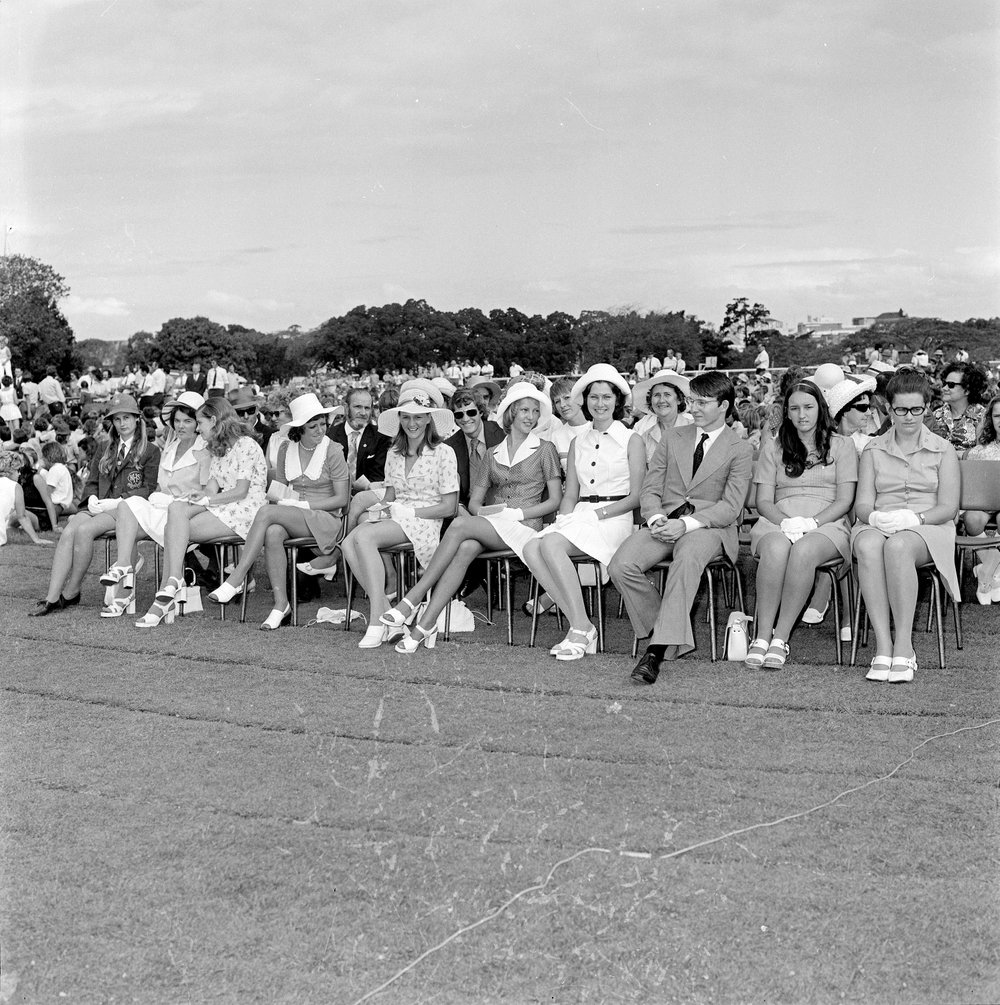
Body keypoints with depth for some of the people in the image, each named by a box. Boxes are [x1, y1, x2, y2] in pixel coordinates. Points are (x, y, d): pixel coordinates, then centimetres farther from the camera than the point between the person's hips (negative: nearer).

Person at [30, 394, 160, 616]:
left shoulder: (150, 451, 7)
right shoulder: (106, 450, 26)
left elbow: (148, 488, -3)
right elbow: (92, 482, 23)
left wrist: (116, 502, -14)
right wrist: (92, 498, -1)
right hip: (100, 507, 5)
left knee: (84, 530, -32)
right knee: (68, 531, -26)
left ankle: (71, 594, -20)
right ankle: (52, 599, -32)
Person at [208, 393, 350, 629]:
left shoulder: (333, 452, -3)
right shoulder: (287, 450, 12)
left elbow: (342, 499, -5)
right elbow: (278, 490, 17)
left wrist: (303, 504, -12)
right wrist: (285, 499, -7)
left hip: (325, 519, -4)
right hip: (291, 520, 4)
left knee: (266, 512, -30)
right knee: (273, 533, -34)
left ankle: (235, 580, -32)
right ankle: (280, 603, -29)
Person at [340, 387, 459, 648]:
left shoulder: (444, 453, -2)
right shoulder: (394, 454, 17)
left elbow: (449, 507, -4)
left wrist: (409, 511, -12)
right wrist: (382, 507, -2)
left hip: (424, 522, -6)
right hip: (394, 520, 6)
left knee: (364, 537, -31)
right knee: (348, 544, -24)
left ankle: (378, 619, -31)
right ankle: (385, 611, -23)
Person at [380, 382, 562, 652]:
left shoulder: (545, 450, 7)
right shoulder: (493, 453, 19)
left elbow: (555, 501, 1)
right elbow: (474, 501, 16)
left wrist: (515, 513, -9)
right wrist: (483, 512, -7)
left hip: (524, 527, -3)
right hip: (491, 527, 4)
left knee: (460, 524, -31)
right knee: (465, 549, -34)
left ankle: (412, 601, -33)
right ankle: (426, 624, -41)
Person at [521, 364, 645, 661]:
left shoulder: (631, 441, 2)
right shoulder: (578, 442, 18)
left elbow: (636, 497, -3)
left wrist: (596, 514, -12)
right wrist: (564, 518, -3)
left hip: (614, 519, -5)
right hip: (580, 518, 6)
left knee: (552, 545, -31)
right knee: (531, 549, -24)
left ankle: (581, 628, -26)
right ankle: (580, 627, -22)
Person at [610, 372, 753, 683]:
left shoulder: (740, 449, 5)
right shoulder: (672, 437, 18)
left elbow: (730, 507, -5)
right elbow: (650, 488, 13)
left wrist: (686, 524, -20)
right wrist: (656, 518, -10)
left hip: (709, 527, -4)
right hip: (664, 522, 4)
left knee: (687, 559, -40)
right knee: (621, 566, -25)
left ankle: (657, 650, -42)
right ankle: (664, 631, -10)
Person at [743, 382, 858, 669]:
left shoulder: (841, 445, 14)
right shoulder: (773, 447, 19)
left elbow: (844, 500, 4)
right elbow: (763, 501, 10)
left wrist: (812, 522, -13)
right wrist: (786, 521, -11)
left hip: (827, 524, -1)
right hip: (778, 521, 1)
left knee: (804, 550, -38)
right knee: (776, 548, -37)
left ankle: (781, 639, -34)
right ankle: (762, 636, -36)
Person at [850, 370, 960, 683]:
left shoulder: (943, 451, 13)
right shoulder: (873, 451, 18)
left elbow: (949, 507, 2)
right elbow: (862, 504, 8)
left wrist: (914, 518, -17)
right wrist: (874, 517, -17)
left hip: (928, 529, -2)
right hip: (878, 525, 2)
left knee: (898, 546, -39)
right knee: (868, 545, -37)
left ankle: (904, 646, -38)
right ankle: (883, 646, -40)